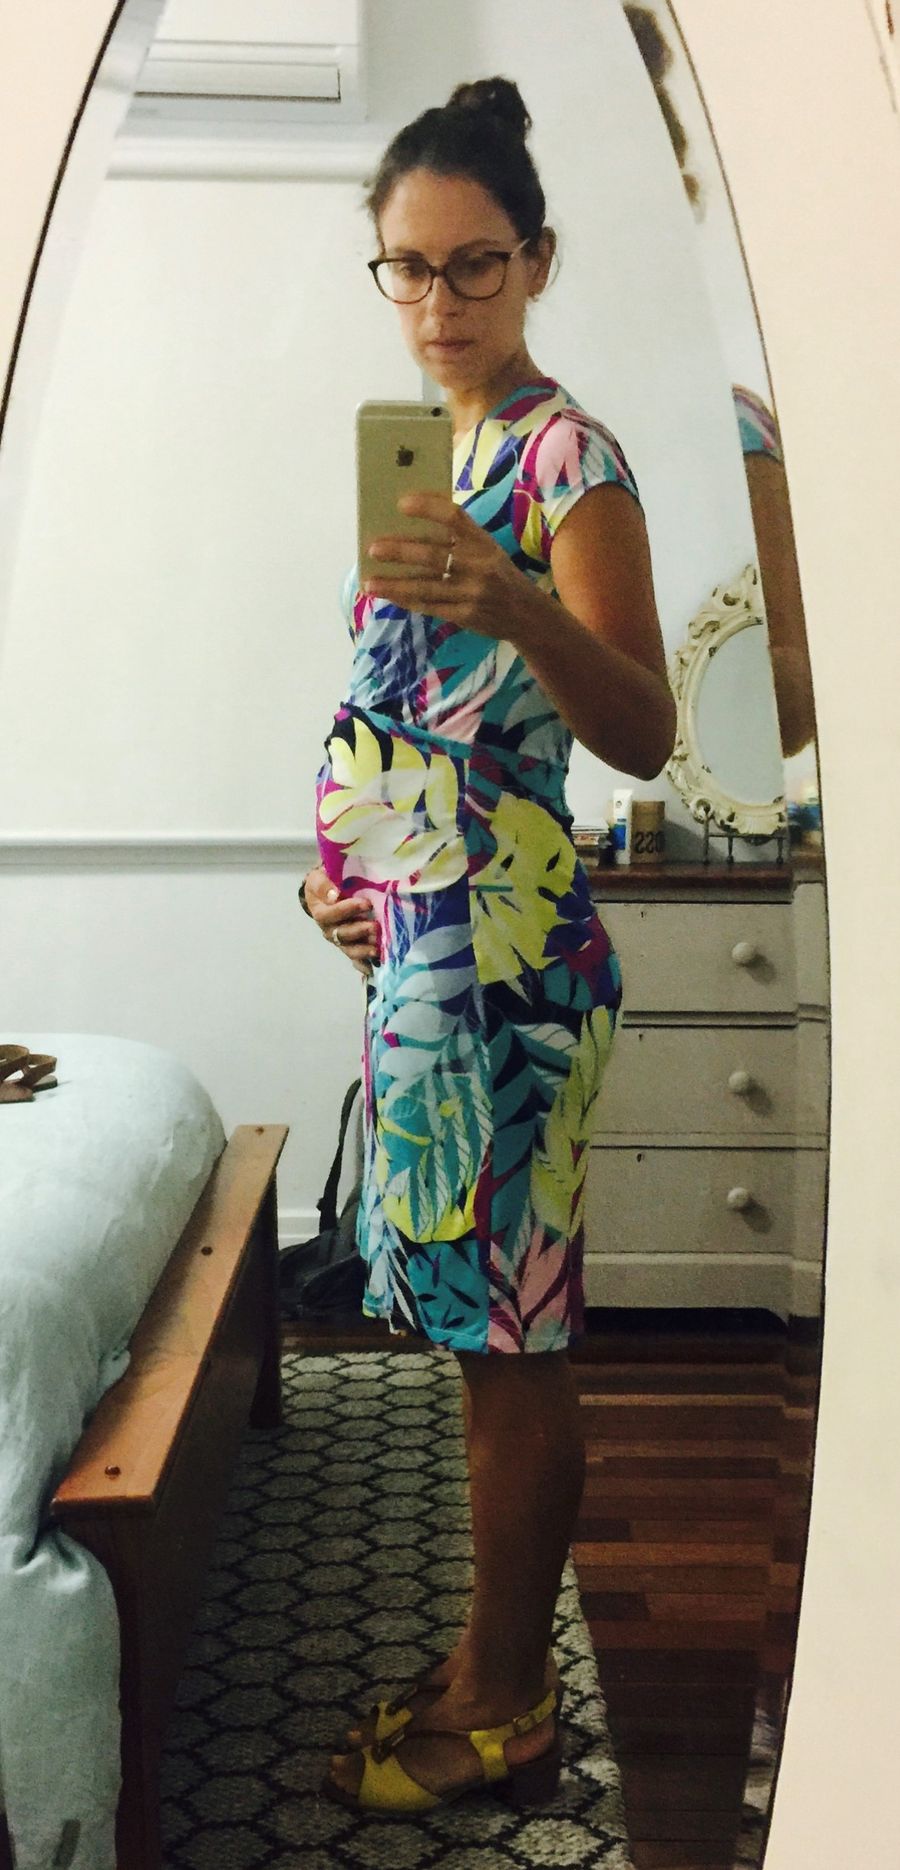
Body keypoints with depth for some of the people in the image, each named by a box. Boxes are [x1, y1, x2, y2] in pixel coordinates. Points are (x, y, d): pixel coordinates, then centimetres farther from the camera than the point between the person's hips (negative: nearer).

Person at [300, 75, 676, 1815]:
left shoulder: (564, 452, -9)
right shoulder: (434, 449, 17)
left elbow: (645, 731, -19)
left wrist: (519, 603, -35)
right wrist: (348, 860, 15)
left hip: (498, 949, -9)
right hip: (418, 940, 9)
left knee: (508, 1339, 1)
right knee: (480, 1329, 15)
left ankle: (503, 1710, 17)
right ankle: (496, 1665, 29)